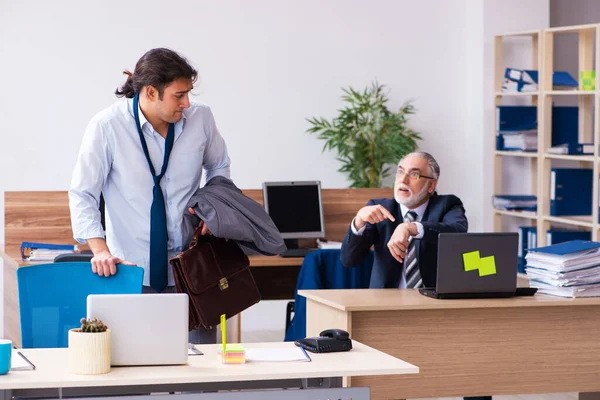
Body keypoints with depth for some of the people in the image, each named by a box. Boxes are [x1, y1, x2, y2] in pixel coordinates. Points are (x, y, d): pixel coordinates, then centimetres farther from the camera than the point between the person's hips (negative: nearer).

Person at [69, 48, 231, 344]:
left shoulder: (200, 119, -1)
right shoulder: (107, 126, -11)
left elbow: (219, 166, 19)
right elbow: (82, 195, -7)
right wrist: (99, 249, -20)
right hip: (132, 268, -3)